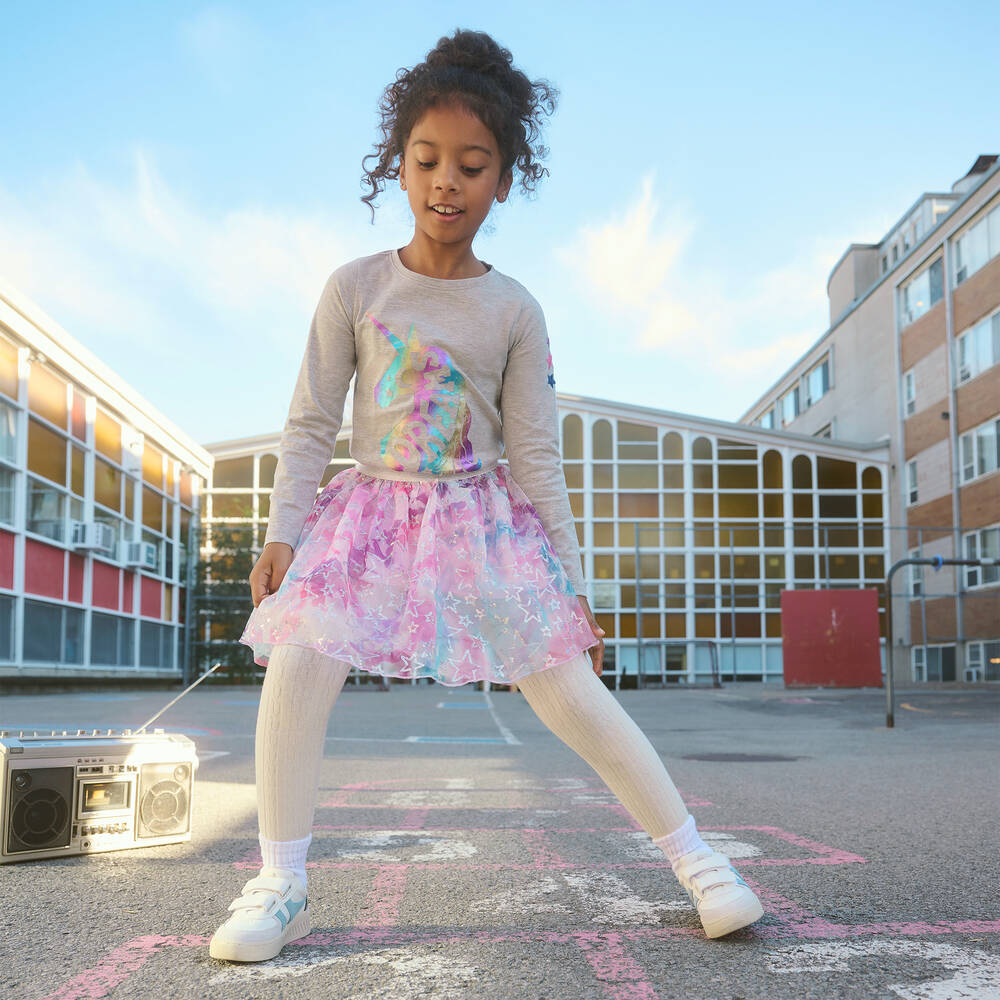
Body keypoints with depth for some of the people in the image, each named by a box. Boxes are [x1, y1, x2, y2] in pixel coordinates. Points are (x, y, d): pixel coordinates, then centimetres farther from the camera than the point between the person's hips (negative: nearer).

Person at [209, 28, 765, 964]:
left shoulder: (514, 310, -1)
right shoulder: (355, 287, 0)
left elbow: (536, 454, 0)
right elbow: (310, 422, 2)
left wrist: (570, 582, -1)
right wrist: (281, 533, -7)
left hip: (483, 520, 0)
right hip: (370, 512, 1)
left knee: (569, 690, -7)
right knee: (297, 663, -21)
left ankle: (695, 857, 9)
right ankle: (280, 886, -4)